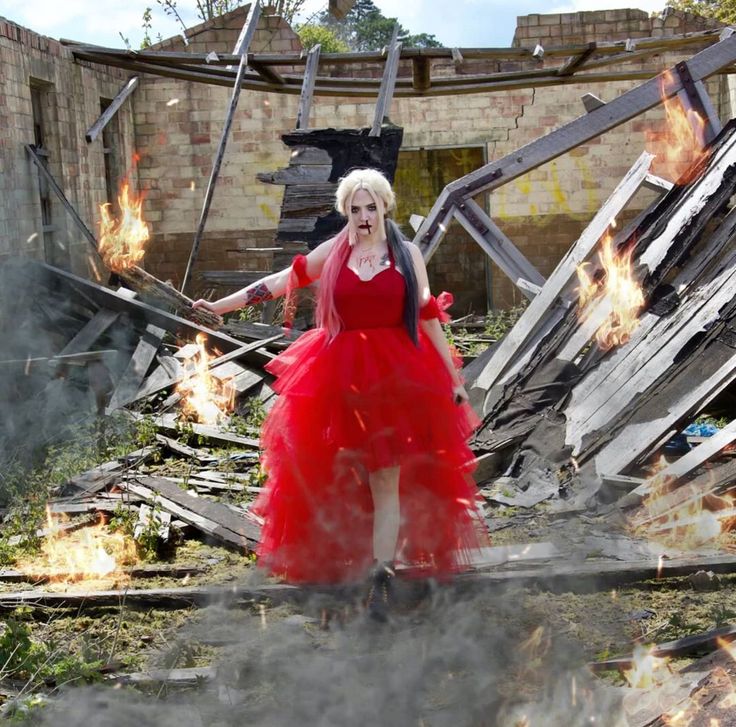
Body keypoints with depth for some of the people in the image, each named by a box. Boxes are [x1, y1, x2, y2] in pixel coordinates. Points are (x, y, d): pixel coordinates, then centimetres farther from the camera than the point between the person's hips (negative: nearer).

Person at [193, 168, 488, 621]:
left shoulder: (407, 254, 4)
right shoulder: (333, 252, 7)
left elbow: (428, 317, 6)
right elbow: (284, 281, 10)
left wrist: (453, 378, 6)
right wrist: (223, 305, 8)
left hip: (396, 375, -2)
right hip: (341, 375, 2)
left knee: (386, 480, -5)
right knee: (340, 475, 5)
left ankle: (382, 577, -4)